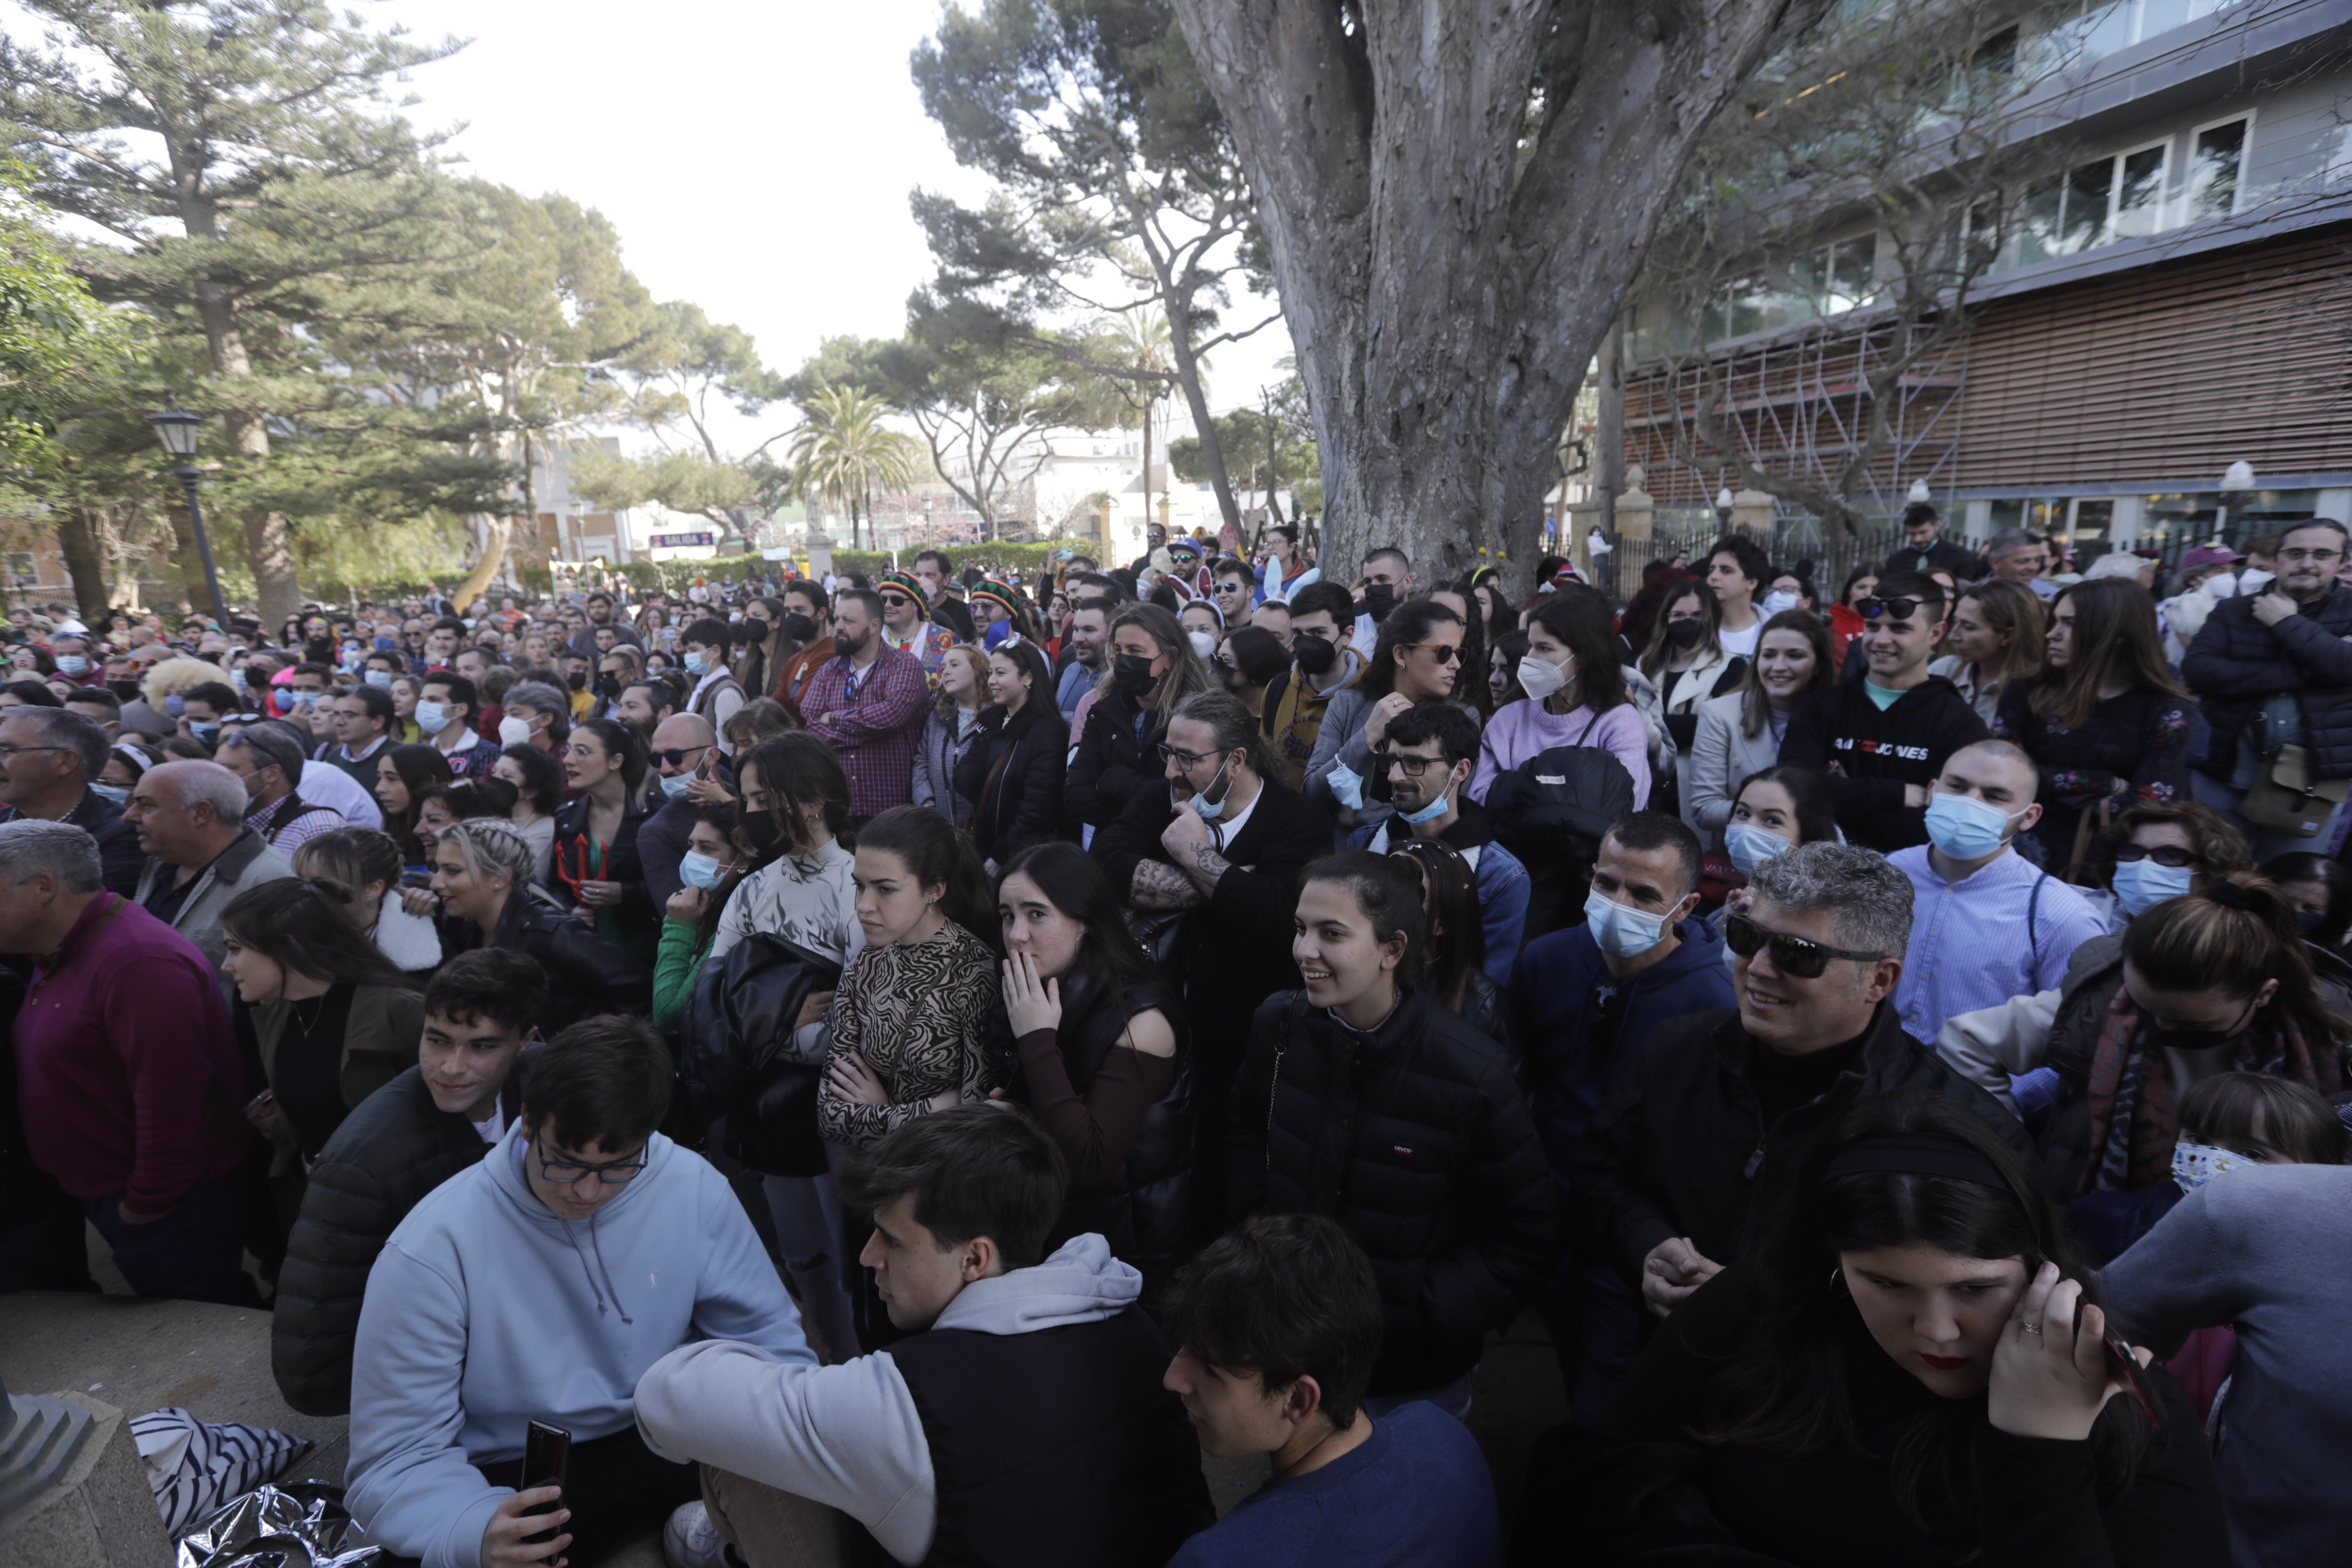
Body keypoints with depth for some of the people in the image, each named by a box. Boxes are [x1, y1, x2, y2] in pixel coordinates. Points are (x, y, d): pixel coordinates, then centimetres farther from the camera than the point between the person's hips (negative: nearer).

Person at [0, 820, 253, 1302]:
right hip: (92, 1193, 10)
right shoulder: (60, 955, 10)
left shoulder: (137, 963, -25)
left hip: (162, 1208, -10)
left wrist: (144, 1208, -19)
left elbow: (171, 1104, -27)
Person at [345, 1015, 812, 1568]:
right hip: (516, 1476, -1)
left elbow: (767, 1338, -2)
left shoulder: (694, 1189, -12)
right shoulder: (431, 1252, -18)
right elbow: (396, 1462, -15)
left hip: (671, 1439, 2)